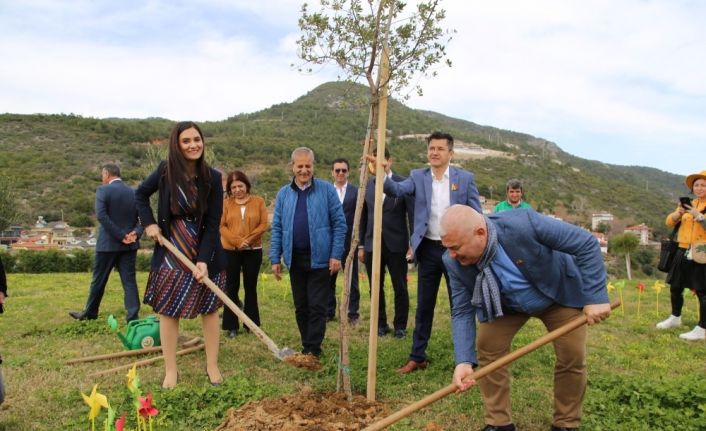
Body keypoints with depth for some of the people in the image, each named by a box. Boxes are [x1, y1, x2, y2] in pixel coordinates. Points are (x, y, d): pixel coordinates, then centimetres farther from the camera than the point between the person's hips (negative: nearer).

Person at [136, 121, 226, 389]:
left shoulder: (213, 178, -10)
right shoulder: (166, 171, -6)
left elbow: (213, 223, -11)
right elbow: (141, 194, 12)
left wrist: (203, 260, -19)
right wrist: (149, 223, -3)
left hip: (205, 253, -1)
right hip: (171, 253, 1)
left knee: (209, 309, 7)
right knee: (168, 311, 5)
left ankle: (212, 366, 21)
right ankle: (170, 371, 18)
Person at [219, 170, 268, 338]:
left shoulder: (258, 201, 2)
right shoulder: (226, 203, 2)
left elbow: (263, 224, -4)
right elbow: (222, 226, -3)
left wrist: (248, 239, -15)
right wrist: (237, 241, -16)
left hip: (253, 250, 0)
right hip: (230, 251, 0)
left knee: (251, 287, 9)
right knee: (232, 288, 5)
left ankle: (251, 323, 20)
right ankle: (231, 326, 12)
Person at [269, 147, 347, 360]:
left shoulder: (327, 190, -2)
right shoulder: (283, 194, 8)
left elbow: (339, 223, -4)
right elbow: (277, 228, 8)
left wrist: (336, 255, -10)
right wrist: (275, 258, 3)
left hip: (319, 258, -3)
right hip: (295, 259, 4)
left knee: (317, 307, -1)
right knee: (300, 307, 12)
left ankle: (313, 351, 6)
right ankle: (306, 346, 24)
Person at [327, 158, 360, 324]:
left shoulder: (356, 192, 0)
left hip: (349, 243, -2)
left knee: (352, 280, 6)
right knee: (328, 280, 10)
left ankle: (353, 314, 16)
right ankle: (328, 312, 22)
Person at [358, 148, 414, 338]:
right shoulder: (367, 185, 7)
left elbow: (413, 215, -4)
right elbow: (363, 217, 10)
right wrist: (361, 245, 8)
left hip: (396, 245, -3)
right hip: (372, 245, 3)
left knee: (400, 288, 5)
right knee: (376, 288, 10)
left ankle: (400, 326, 20)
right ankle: (381, 324, 24)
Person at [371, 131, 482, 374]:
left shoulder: (465, 178, -1)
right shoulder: (418, 177, 2)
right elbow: (397, 190, -15)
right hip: (429, 249, 2)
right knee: (424, 306, 10)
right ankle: (417, 357, 22)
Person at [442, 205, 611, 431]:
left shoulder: (524, 224, -40)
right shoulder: (455, 262, -27)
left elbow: (587, 244, -31)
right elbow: (462, 311, -20)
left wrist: (595, 297, -33)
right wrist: (464, 361, -33)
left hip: (560, 293, -2)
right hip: (506, 305, 3)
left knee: (573, 358, -5)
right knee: (487, 349, -9)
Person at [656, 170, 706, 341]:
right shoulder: (688, 203, 13)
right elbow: (670, 222, 5)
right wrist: (679, 213, -13)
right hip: (683, 252, 6)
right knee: (675, 287, 14)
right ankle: (675, 318, 32)